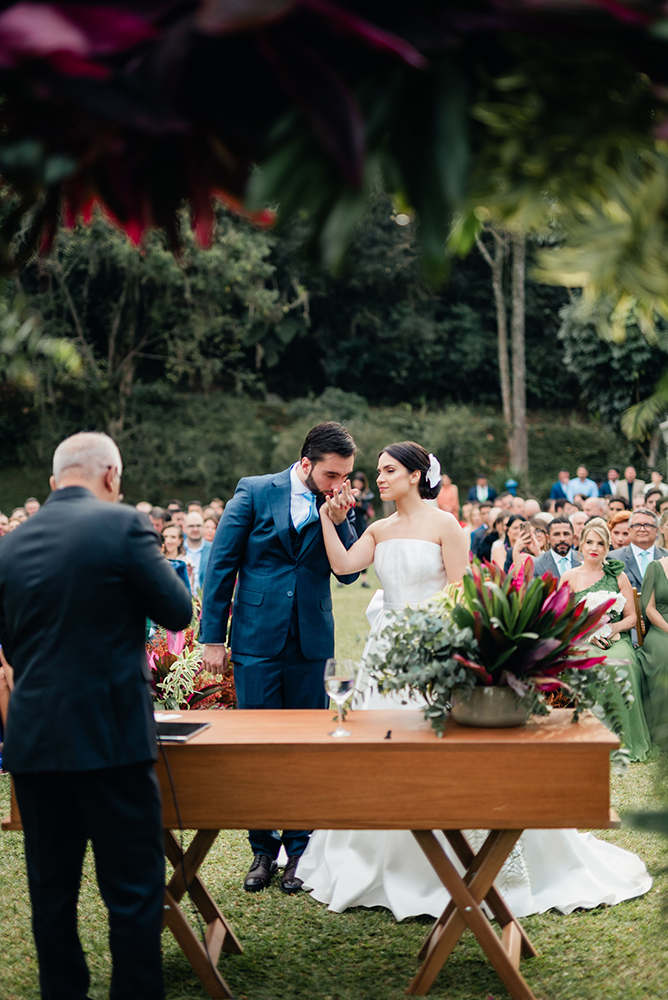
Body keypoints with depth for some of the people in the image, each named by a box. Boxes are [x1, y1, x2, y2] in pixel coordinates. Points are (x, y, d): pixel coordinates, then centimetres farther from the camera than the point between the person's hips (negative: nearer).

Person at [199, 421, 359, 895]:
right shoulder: (254, 493, -3)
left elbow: (348, 572, -1)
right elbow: (221, 566, -1)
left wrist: (338, 518, -12)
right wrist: (212, 638, -4)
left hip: (310, 643, 2)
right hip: (257, 640, -2)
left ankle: (300, 852, 19)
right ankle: (263, 850, 17)